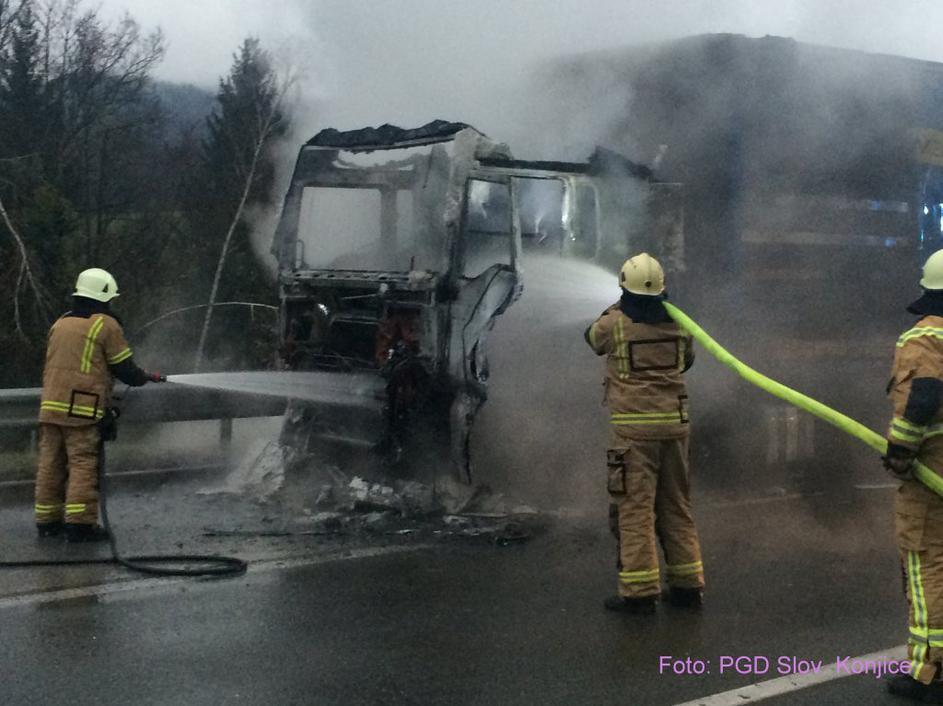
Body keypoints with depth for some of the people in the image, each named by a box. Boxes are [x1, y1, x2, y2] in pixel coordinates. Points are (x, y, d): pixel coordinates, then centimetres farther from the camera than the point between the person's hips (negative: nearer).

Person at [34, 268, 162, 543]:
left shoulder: (60, 323, 16)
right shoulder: (105, 325, -5)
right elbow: (124, 369, -4)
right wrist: (149, 377, 15)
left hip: (50, 406, 7)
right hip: (83, 409, -6)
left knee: (51, 463, 9)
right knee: (83, 463, -5)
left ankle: (48, 520, 15)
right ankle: (80, 523, -8)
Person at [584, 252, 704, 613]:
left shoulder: (615, 323, -7)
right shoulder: (677, 323, 4)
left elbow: (593, 338, 16)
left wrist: (616, 308, 28)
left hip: (633, 426, -5)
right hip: (674, 422, 5)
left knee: (635, 506, -2)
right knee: (676, 505, 14)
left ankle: (639, 591, -4)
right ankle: (687, 584, 19)